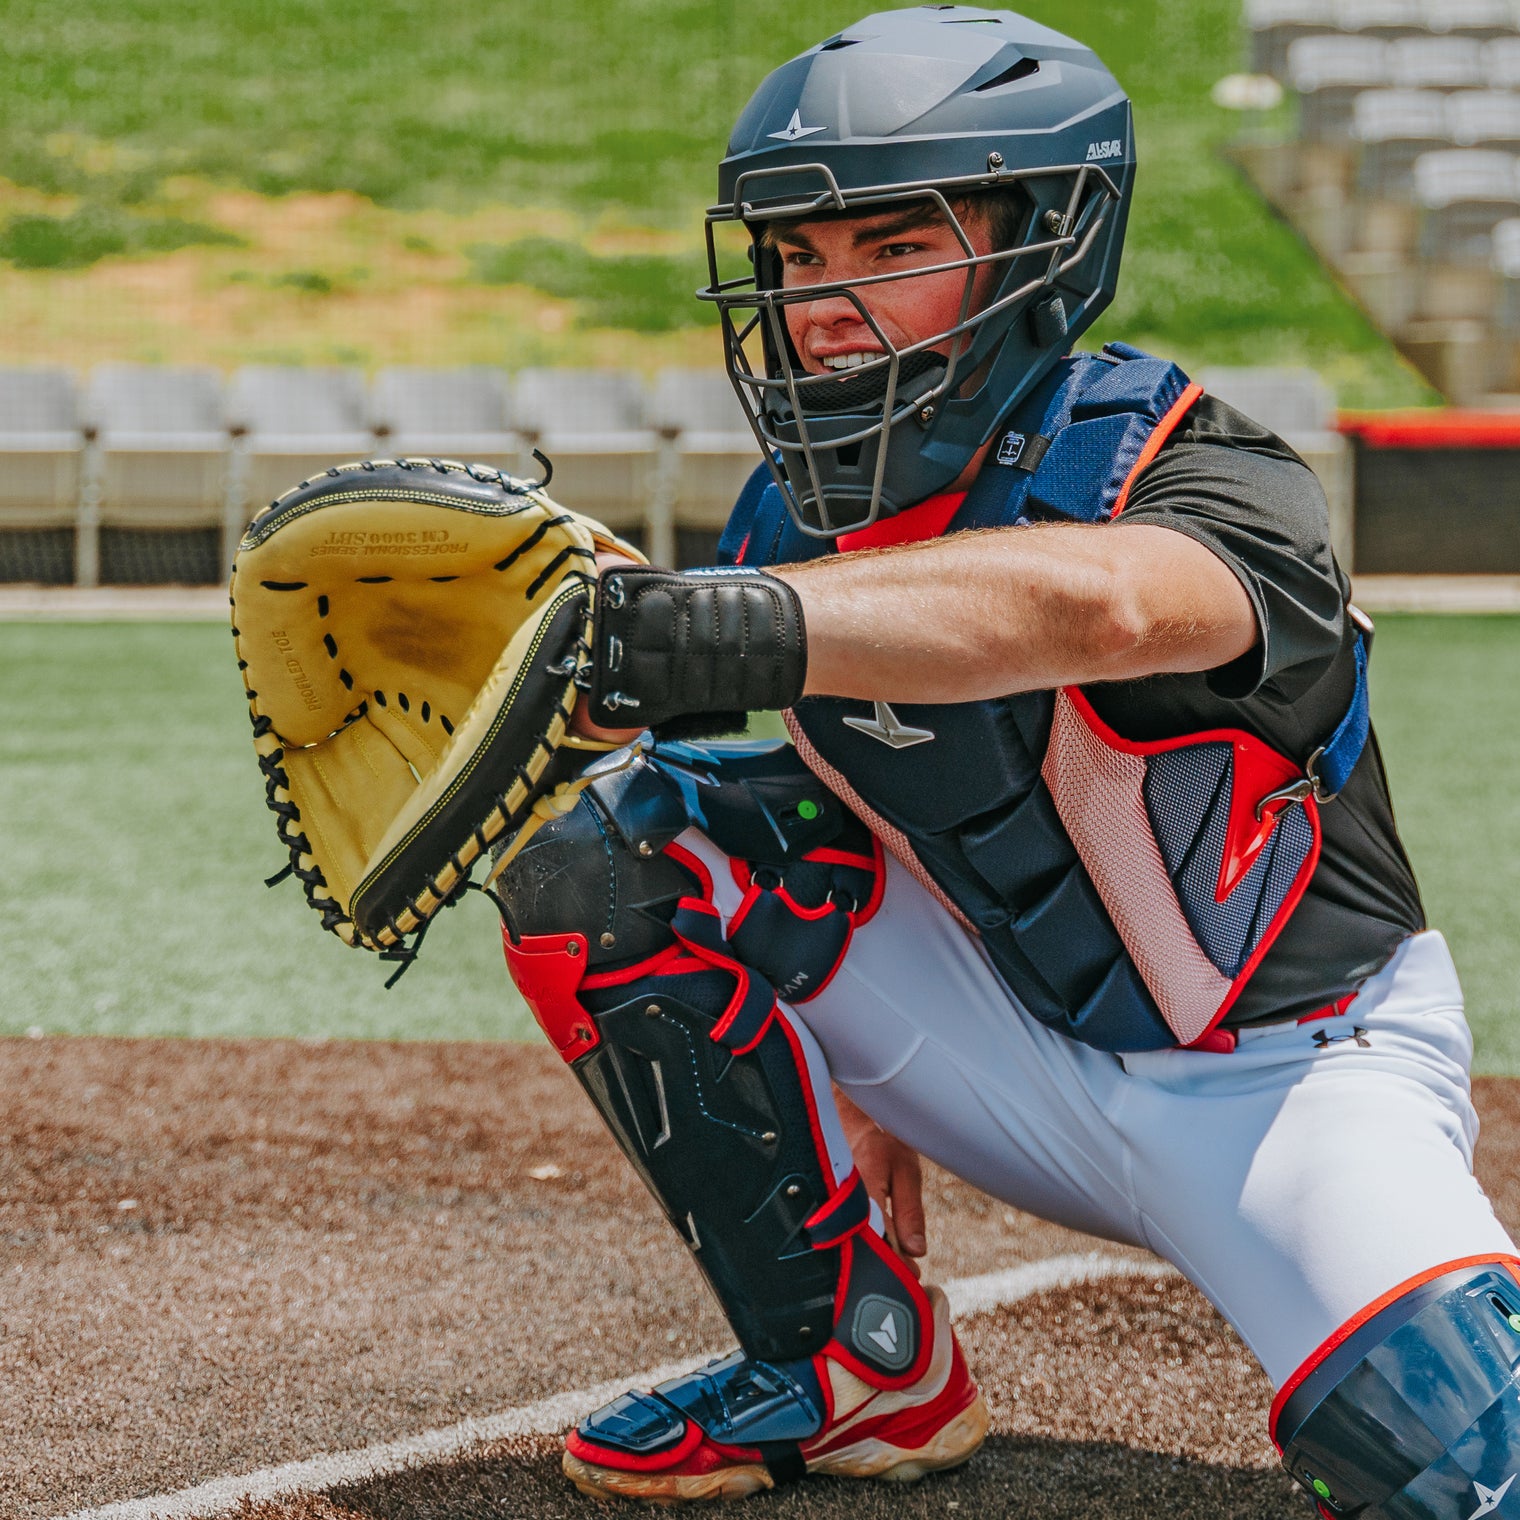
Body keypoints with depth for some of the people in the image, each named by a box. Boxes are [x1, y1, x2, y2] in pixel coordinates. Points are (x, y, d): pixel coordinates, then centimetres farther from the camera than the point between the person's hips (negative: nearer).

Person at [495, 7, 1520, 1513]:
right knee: (590, 851, -10)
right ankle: (859, 1367, 0)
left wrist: (759, 627, -65)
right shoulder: (798, 521, -6)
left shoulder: (1196, 477, -25)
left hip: (1291, 1069, -6)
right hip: (1019, 1060, 6)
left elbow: (1096, 606, -51)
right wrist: (875, 1140, 5)